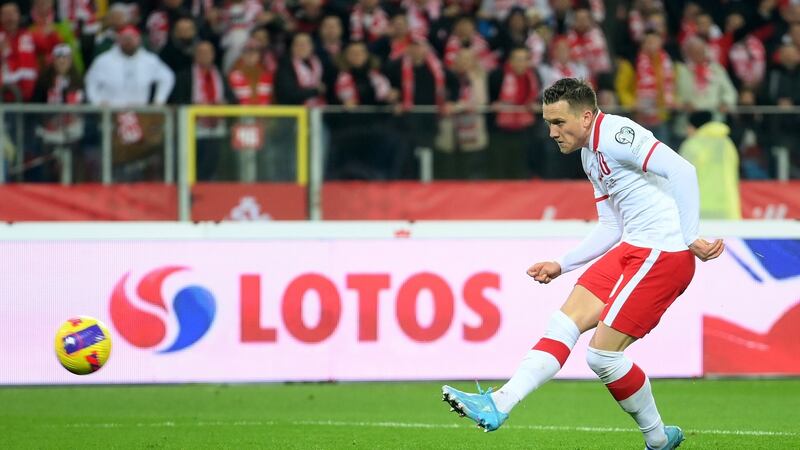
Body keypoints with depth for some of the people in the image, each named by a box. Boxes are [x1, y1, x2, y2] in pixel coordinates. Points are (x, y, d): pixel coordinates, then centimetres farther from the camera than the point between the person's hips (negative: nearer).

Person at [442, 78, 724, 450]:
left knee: (602, 355, -9)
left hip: (662, 255, -10)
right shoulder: (591, 156, 18)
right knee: (564, 324, 1)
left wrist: (689, 239, -25)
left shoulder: (615, 134, -14)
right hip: (633, 249, 10)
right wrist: (561, 266, 22)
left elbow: (681, 170, -24)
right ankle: (497, 406, -4)